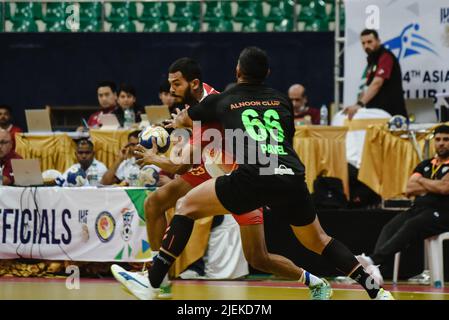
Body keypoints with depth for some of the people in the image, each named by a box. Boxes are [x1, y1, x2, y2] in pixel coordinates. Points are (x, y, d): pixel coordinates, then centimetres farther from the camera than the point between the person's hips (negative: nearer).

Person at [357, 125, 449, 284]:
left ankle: (373, 260, -47)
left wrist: (422, 181, 1)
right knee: (390, 228, -22)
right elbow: (409, 190, 9)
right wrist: (433, 186, -3)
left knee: (410, 227, -33)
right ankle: (374, 267, -44)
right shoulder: (425, 165, 20)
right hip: (419, 209, 6)